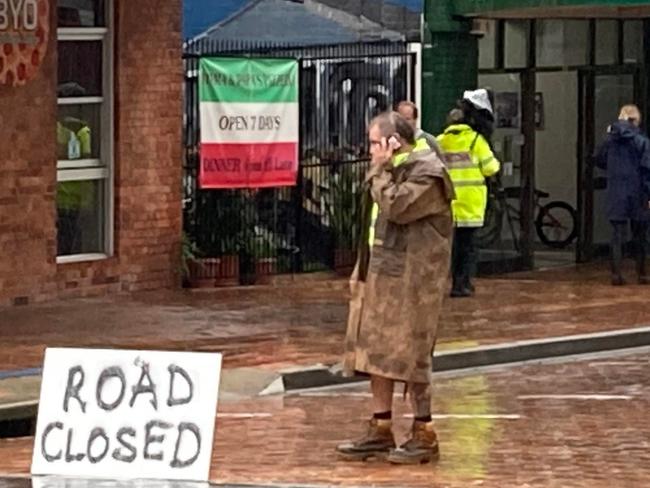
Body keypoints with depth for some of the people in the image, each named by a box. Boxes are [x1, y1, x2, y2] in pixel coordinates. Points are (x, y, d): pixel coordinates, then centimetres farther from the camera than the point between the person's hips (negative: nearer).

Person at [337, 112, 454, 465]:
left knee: (407, 353, -7)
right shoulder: (394, 169, 18)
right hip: (380, 273, 10)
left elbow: (396, 207, -22)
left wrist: (381, 171, -15)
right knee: (376, 350, 10)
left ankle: (424, 434, 0)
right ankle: (381, 429, 17)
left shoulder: (426, 173, -12)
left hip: (410, 276, -10)